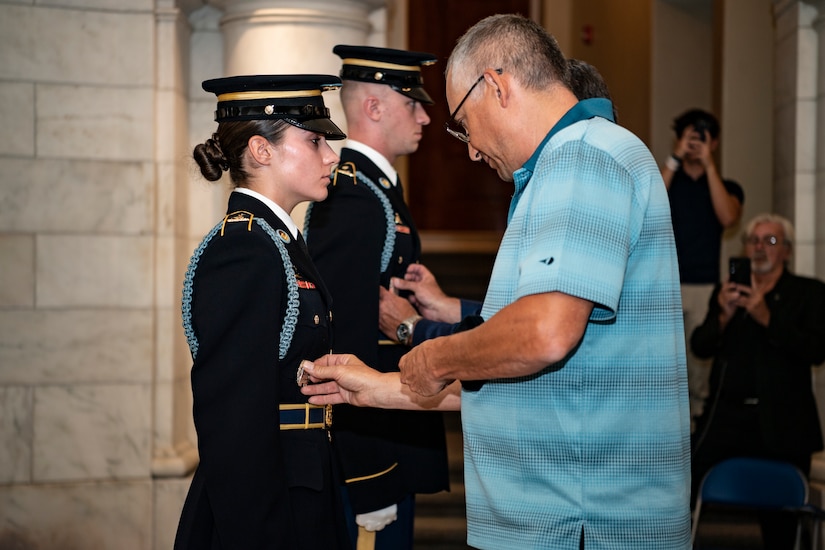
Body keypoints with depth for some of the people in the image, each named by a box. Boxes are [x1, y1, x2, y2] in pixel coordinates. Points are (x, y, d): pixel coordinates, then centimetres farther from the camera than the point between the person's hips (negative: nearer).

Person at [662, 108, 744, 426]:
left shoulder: (726, 187, 13)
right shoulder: (665, 178, 13)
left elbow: (728, 217, -9)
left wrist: (708, 165, -8)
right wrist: (674, 159, -10)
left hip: (705, 287, 1)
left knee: (701, 363, -5)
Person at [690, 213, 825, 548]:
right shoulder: (727, 291, 15)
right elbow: (699, 346, 6)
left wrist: (767, 318, -19)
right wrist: (724, 317, -13)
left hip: (781, 425, -2)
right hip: (727, 417, 3)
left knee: (780, 519, 1)